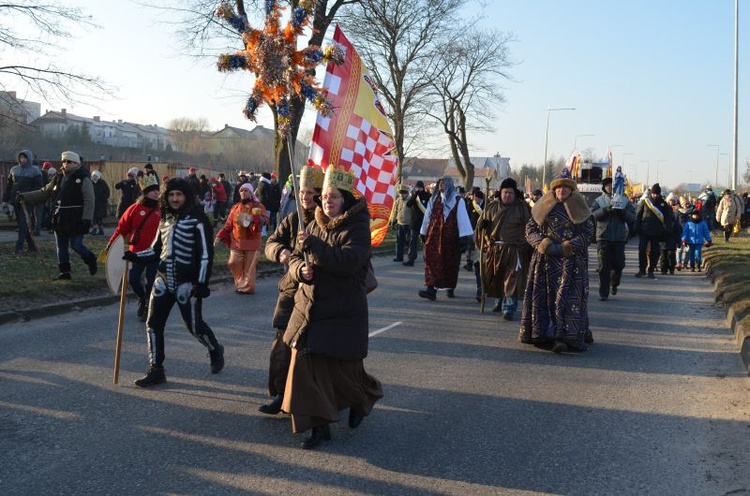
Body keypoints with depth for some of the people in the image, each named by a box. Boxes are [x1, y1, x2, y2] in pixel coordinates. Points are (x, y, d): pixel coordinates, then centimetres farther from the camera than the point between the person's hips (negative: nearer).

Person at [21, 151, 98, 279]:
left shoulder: (83, 179, -8)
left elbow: (89, 201, -13)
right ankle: (65, 271, 19)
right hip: (60, 219, 7)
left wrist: (87, 219, -19)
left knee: (75, 244, -6)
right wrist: (24, 196, 10)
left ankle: (90, 259, 21)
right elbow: (44, 193, 18)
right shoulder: (58, 178, 11)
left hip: (76, 220, -7)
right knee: (61, 246, 9)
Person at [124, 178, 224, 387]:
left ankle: (215, 350, 34)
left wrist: (202, 283, -18)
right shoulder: (166, 219, 11)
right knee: (153, 323, 2)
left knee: (194, 325, 3)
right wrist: (135, 256, -1)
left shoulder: (198, 220, -10)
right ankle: (156, 371, 12)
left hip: (187, 283, -6)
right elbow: (156, 250, 16)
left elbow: (206, 254, -13)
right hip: (164, 279, 6)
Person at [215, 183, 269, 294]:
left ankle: (247, 287, 11)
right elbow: (228, 225, 12)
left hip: (252, 242, -4)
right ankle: (240, 284, 21)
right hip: (236, 242, 4)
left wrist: (253, 218, -32)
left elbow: (265, 220, -16)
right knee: (233, 263, 1)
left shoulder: (258, 206, -1)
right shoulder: (235, 208, 11)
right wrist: (220, 236, 0)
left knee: (249, 266, -1)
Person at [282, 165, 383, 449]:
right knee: (305, 366, 1)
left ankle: (363, 400, 38)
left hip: (343, 314, -5)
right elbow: (295, 258, 12)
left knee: (343, 369, 4)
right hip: (309, 307, 6)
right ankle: (319, 425, 13)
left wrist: (313, 245, -27)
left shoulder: (357, 228, -9)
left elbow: (350, 261, -25)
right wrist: (300, 269, -11)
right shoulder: (315, 225, 9)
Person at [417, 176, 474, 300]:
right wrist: (424, 233, 17)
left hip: (451, 237, -3)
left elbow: (462, 217, -7)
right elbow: (428, 216, 17)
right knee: (432, 261, -7)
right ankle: (431, 288, -12)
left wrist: (464, 236, -14)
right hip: (434, 235, 3)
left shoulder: (457, 200, -1)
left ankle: (450, 288, 21)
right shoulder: (434, 199, 11)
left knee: (450, 262, 5)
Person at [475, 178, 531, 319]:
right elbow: (482, 224, 16)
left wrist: (529, 248, -9)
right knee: (495, 279, 14)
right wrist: (482, 223, -8)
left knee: (512, 281, -10)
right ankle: (499, 302, 35)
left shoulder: (523, 208, -2)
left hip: (514, 251, -4)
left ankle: (509, 308, -9)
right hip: (494, 249, 4)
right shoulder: (492, 206, 8)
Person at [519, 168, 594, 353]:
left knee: (568, 296, -10)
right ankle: (543, 334, 9)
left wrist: (566, 248, -13)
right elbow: (530, 228, 8)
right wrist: (544, 245, -10)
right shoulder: (545, 206, 9)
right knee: (545, 296, 2)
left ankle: (565, 336, -15)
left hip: (571, 260, -2)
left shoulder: (578, 207, 4)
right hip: (546, 260, 2)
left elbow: (588, 232, -1)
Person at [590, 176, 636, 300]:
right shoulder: (599, 201, 7)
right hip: (603, 237, -1)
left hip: (619, 237, 1)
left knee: (619, 264, 5)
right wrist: (605, 210, -23)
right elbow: (592, 214, -8)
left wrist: (622, 212, -18)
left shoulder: (624, 201, 8)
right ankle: (603, 293, 4)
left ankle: (614, 284, 34)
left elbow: (632, 218, 0)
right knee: (604, 266, -2)